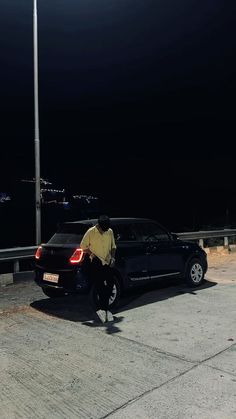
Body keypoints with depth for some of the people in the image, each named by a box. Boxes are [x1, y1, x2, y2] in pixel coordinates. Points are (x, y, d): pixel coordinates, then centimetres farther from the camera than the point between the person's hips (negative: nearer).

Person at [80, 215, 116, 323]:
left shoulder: (110, 232, 3)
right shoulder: (90, 232, -10)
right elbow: (83, 246, -2)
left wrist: (112, 257, 0)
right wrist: (92, 255, -13)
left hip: (108, 263, 4)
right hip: (96, 264, -4)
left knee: (110, 285, 3)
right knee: (99, 287, -5)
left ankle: (102, 308, 17)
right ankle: (104, 308, 6)